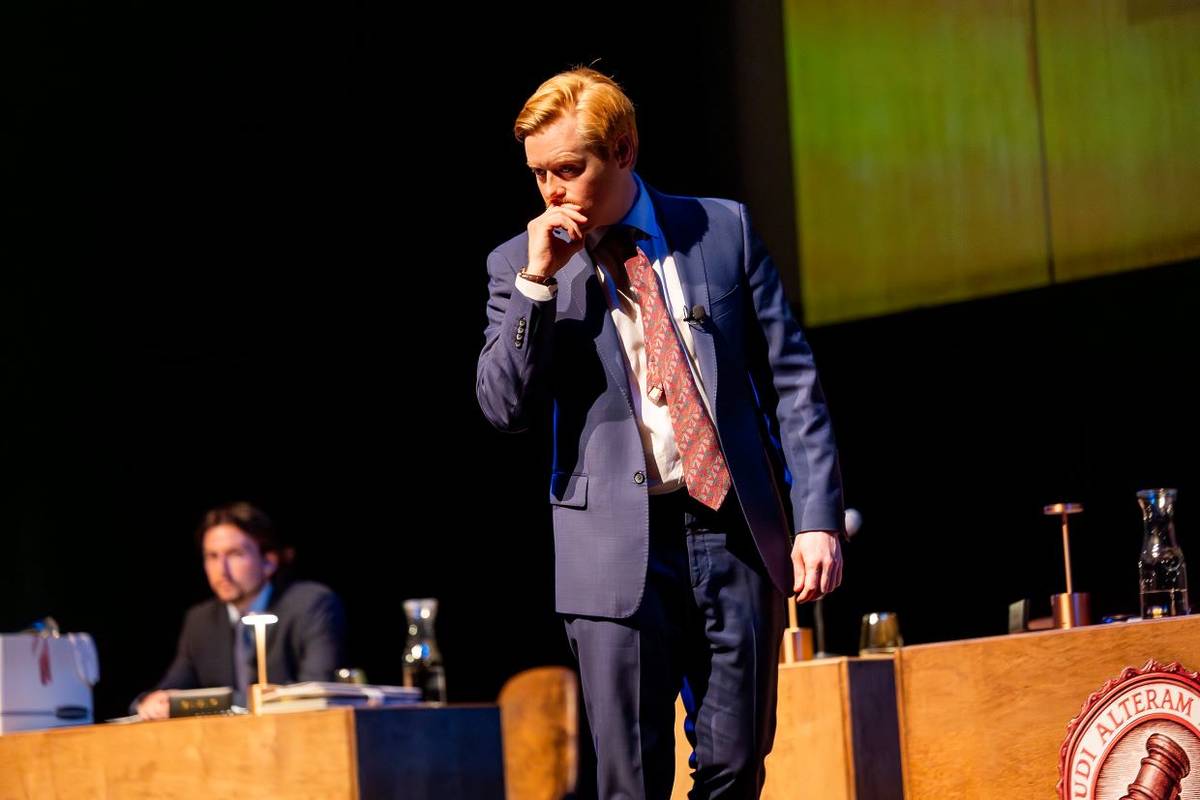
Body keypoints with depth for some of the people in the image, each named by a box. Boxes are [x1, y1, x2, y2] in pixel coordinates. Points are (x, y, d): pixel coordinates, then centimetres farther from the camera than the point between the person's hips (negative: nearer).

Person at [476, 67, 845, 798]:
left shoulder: (723, 227, 5)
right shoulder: (520, 265, 4)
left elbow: (791, 376, 5)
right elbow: (505, 407, -5)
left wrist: (818, 517, -2)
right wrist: (537, 283, -14)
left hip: (736, 532, 1)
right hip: (618, 546, -1)